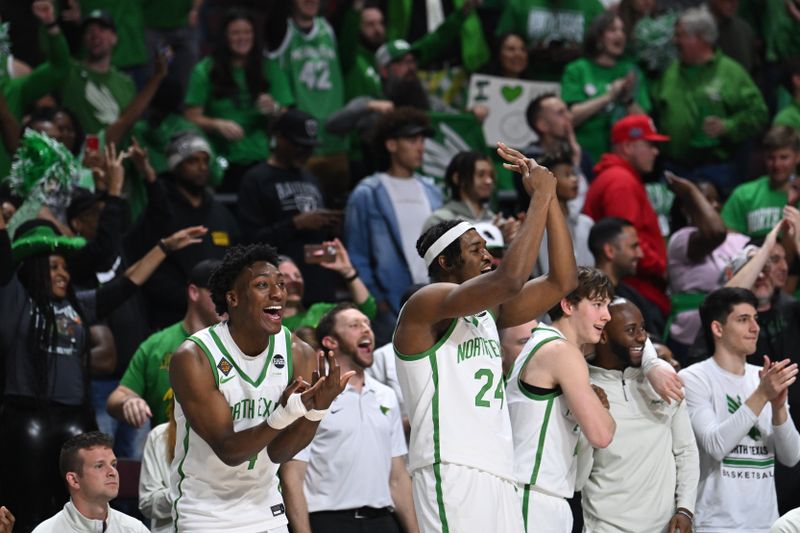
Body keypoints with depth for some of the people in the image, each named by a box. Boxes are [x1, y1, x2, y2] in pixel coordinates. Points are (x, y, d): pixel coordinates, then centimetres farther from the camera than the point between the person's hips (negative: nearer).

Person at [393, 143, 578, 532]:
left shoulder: (487, 312, 22)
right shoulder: (425, 304, -4)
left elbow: (561, 281, 20)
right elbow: (509, 279, -19)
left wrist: (550, 196, 13)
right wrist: (540, 197, -10)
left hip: (498, 476, 9)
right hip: (451, 472, -9)